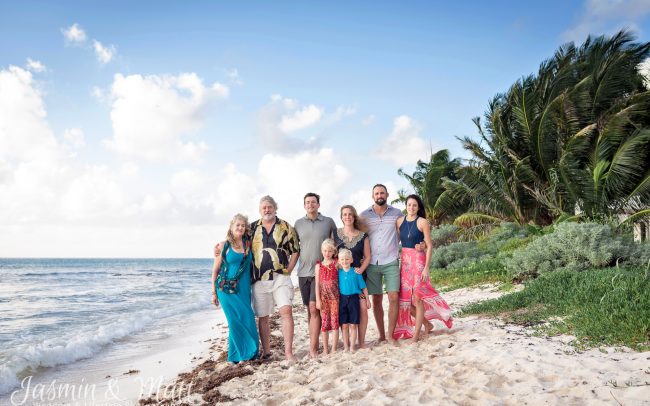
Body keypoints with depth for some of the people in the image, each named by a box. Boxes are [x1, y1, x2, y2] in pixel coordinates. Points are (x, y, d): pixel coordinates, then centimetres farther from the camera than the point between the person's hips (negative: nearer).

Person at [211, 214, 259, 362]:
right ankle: (238, 354, 8)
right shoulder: (224, 246, -3)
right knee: (238, 320, -7)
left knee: (247, 319, 2)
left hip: (244, 289, 4)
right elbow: (215, 270, 1)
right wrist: (214, 292, 0)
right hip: (227, 289, -3)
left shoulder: (248, 244, 6)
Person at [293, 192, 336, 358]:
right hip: (303, 271, 3)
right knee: (310, 309, 9)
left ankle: (313, 347, -6)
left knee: (314, 307, -11)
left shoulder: (329, 222, 3)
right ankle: (315, 341, 20)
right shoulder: (298, 223, 8)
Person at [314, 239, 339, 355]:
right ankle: (325, 348, 14)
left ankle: (334, 348, 10)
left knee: (335, 321, 2)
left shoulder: (336, 264, 3)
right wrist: (318, 299, -3)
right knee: (325, 321, 5)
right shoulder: (319, 265, 5)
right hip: (323, 297, 1)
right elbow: (317, 283, 2)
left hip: (335, 296, -1)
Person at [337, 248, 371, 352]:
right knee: (344, 325, 6)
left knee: (353, 325, 3)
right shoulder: (338, 272, 2)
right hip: (342, 299, 1)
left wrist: (367, 299, 4)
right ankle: (346, 347, 17)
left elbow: (363, 287, 2)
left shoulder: (356, 272, -3)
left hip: (353, 298, -1)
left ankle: (352, 346, 13)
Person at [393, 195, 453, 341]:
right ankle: (427, 323, 27)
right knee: (405, 298, 7)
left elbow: (429, 246, -8)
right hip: (404, 261, 5)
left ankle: (416, 334, 7)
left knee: (417, 297, -2)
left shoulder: (422, 222, -7)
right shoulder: (400, 221, 6)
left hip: (418, 261, -5)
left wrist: (426, 267, -13)